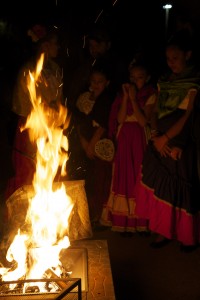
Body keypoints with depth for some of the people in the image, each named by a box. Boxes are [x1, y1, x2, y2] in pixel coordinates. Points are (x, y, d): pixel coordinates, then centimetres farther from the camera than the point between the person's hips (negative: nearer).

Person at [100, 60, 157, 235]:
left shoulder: (151, 96, -1)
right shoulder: (123, 94, 7)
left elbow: (143, 121, -13)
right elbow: (120, 119, -4)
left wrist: (134, 99, -14)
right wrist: (126, 97, -10)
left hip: (140, 140, -2)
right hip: (123, 140, 2)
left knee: (139, 178, 0)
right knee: (124, 179, 2)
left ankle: (140, 221, 11)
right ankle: (124, 222, 10)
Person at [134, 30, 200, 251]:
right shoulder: (165, 80, 12)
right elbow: (156, 111, 10)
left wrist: (166, 138, -11)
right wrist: (155, 135, -5)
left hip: (179, 144, -5)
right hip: (159, 142, 6)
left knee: (179, 190, 2)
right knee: (158, 188, 8)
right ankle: (162, 232, 21)